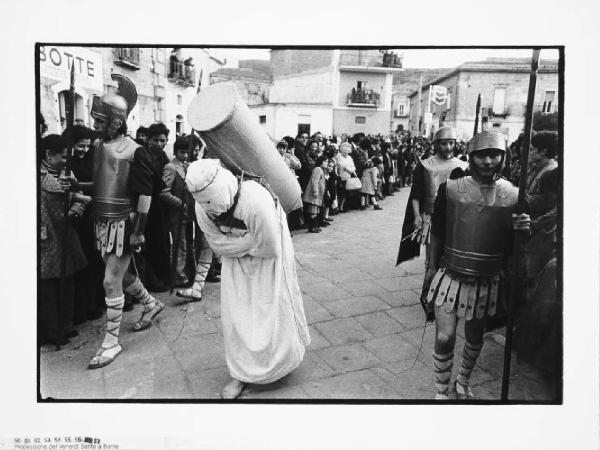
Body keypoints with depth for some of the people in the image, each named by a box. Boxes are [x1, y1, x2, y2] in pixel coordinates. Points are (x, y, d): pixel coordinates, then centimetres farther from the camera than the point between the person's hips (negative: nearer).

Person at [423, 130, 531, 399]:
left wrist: (523, 230, -18)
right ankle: (441, 391, 19)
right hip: (450, 276, -1)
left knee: (475, 337, 18)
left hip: (488, 281, 2)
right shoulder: (450, 188, -8)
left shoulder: (514, 195, -5)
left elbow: (513, 246, 4)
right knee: (445, 337, -5)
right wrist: (432, 267, 9)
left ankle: (463, 382, 44)